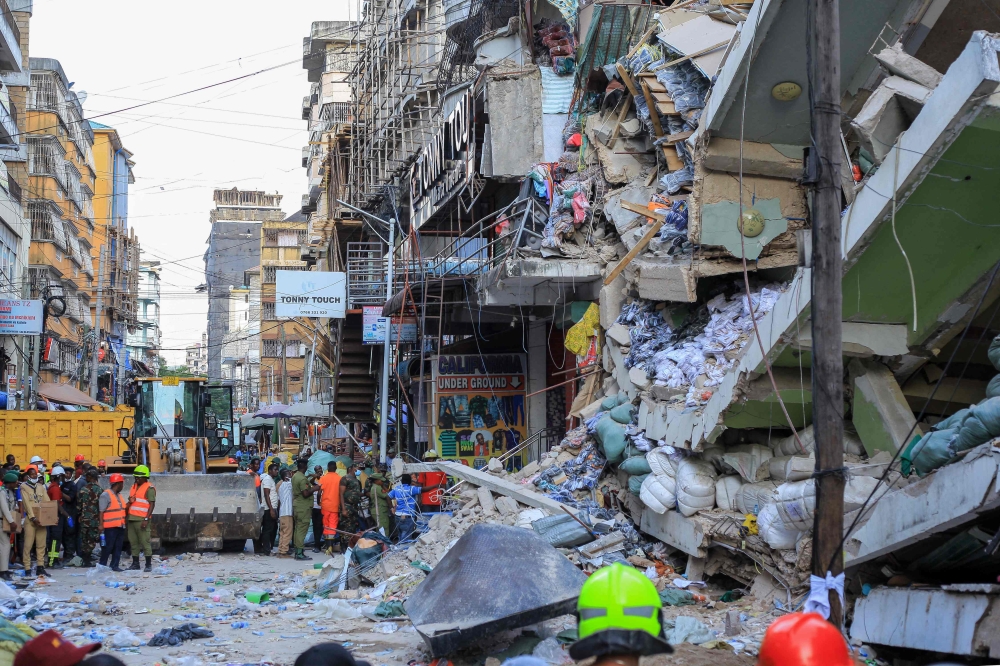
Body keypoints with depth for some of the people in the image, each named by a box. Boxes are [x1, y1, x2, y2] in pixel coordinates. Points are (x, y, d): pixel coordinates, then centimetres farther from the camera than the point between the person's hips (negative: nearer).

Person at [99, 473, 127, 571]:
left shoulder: (119, 495, 19)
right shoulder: (106, 495, -7)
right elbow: (102, 511, -11)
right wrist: (101, 524, -15)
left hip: (120, 526, 8)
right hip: (110, 526, -8)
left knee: (118, 547, 6)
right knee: (108, 546, -5)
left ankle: (115, 565, 10)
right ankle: (102, 565, 3)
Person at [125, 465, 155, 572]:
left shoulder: (149, 488, -7)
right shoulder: (133, 487, 18)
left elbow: (152, 504, -12)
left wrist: (146, 519, -19)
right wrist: (126, 506, 4)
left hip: (141, 520, -8)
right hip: (131, 518, 8)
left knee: (145, 541, -6)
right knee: (133, 542, 11)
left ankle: (148, 564, -3)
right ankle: (135, 563, 18)